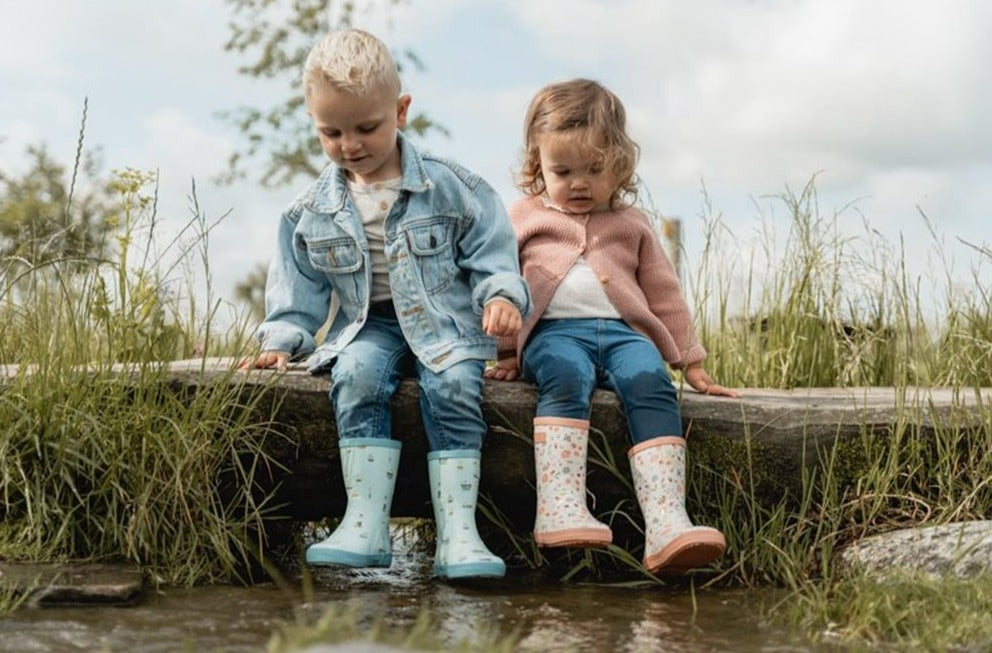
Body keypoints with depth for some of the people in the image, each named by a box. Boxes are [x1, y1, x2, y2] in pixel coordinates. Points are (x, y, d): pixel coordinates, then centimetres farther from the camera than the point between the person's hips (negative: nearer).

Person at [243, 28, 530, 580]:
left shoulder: (452, 188, 0)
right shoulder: (312, 214, 7)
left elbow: (492, 254, 0)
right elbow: (300, 287, 15)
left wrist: (502, 295, -17)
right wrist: (283, 339, 3)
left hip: (445, 322, -1)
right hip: (367, 325, 2)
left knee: (453, 386, -31)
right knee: (357, 375, -31)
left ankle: (457, 532, -33)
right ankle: (366, 524, -35)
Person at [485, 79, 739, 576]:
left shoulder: (630, 224, 25)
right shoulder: (524, 218, 20)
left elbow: (663, 294, 25)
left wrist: (691, 363, 21)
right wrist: (505, 353, 12)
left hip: (623, 331, 1)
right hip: (553, 331, -1)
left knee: (651, 382, -33)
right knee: (566, 377, -38)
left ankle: (665, 523, -49)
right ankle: (558, 508, -53)